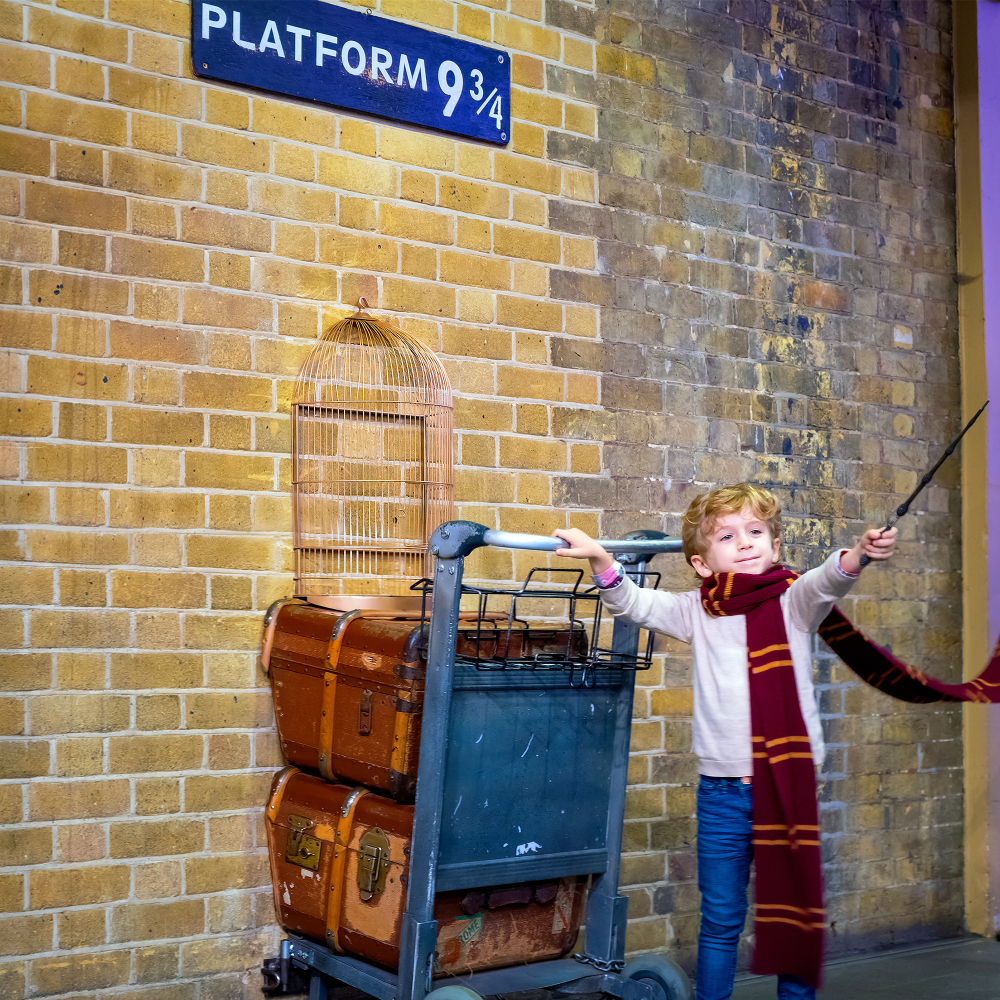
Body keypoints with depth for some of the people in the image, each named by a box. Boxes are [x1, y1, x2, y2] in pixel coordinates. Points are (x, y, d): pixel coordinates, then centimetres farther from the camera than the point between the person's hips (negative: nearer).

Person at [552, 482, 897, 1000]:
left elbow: (827, 580, -19)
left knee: (796, 913, 9)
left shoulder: (794, 603, 0)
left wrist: (859, 552, -40)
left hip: (790, 784, -1)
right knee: (720, 919, 9)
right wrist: (600, 558, -13)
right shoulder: (697, 612, 5)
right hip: (722, 790, 1)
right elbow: (632, 603, 4)